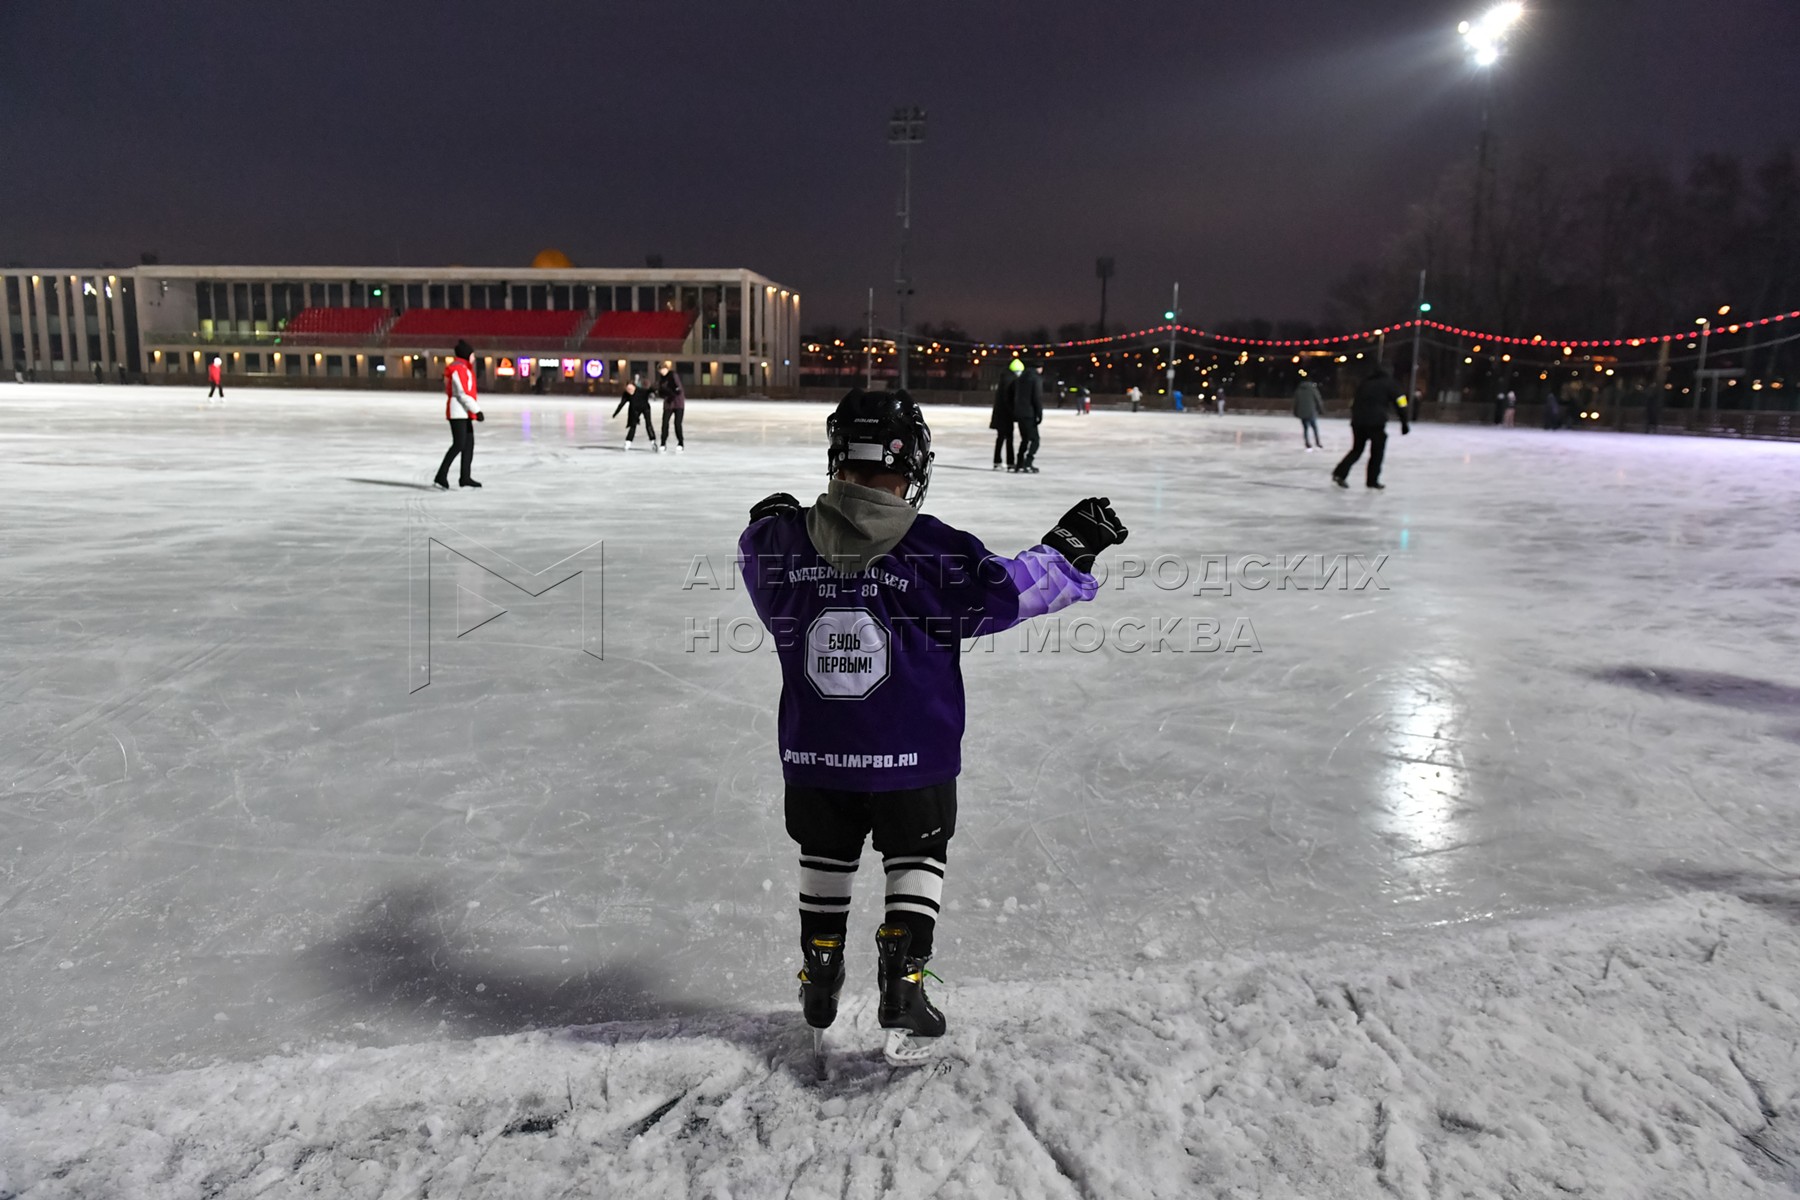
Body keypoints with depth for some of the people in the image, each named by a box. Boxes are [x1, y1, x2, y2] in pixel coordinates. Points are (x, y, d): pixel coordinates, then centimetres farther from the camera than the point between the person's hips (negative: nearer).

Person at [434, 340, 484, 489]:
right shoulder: (458, 369, -15)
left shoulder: (463, 368, 16)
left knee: (469, 443, 11)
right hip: (458, 411, -10)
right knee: (459, 444, -12)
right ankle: (441, 476, -10)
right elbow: (463, 393, -21)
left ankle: (465, 477, 15)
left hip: (464, 413, 10)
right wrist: (477, 410, -21)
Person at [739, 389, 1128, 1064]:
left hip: (813, 754, 3)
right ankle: (902, 986, 13)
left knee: (825, 857, 23)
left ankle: (819, 989, 34)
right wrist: (1071, 549, 4)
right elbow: (1005, 594, -11)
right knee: (916, 858, 18)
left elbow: (758, 561, 14)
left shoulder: (779, 540, -8)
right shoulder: (933, 549, -17)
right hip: (912, 755, -3)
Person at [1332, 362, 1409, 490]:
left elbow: (1354, 404, 19)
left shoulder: (1364, 384, 20)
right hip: (1376, 422, -4)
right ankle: (1372, 480, 13)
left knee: (1357, 449, 18)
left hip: (1358, 421, 4)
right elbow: (1400, 403, 1)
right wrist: (1404, 422, 5)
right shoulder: (1389, 383, 7)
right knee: (1377, 451, 12)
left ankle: (1340, 473, 5)